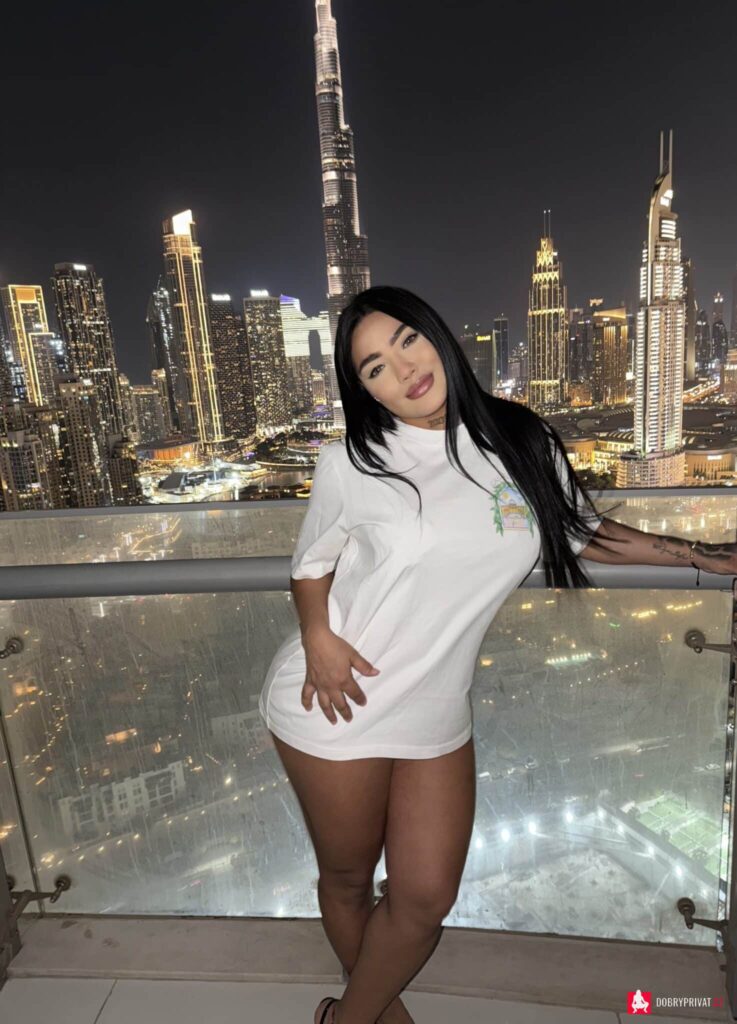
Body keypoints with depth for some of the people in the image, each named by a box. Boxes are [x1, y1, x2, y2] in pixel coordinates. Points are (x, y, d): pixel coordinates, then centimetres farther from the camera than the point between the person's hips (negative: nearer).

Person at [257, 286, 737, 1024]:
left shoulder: (524, 443, -4)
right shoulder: (350, 464, -10)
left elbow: (584, 533, 11)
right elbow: (311, 563, 3)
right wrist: (316, 635, -16)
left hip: (437, 715, 3)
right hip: (336, 705, -2)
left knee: (426, 899, 12)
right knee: (348, 880, 17)